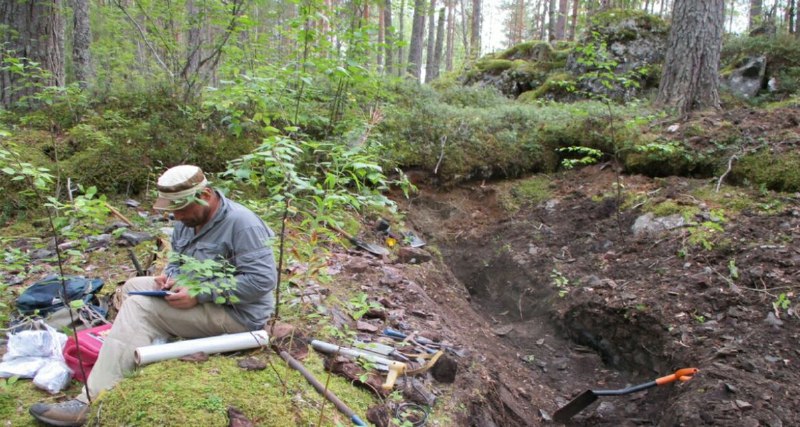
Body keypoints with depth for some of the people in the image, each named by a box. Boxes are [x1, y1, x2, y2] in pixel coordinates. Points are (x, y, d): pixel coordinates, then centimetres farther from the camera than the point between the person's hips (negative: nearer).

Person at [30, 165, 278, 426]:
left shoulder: (241, 223, -22)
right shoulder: (187, 220, 6)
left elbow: (263, 280, -28)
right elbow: (178, 260, 20)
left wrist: (199, 295, -27)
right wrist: (172, 277, -6)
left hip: (238, 313, -10)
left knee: (140, 308, -19)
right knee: (134, 287, 11)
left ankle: (93, 403, -20)